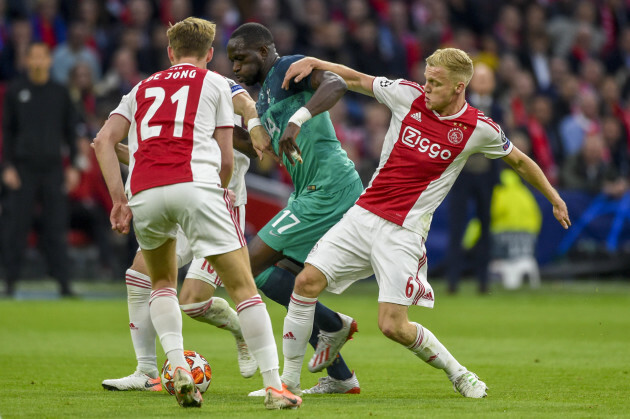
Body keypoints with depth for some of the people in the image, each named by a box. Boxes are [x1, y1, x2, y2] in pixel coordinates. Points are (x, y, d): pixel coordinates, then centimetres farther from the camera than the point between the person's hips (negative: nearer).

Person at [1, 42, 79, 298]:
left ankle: (63, 282, -1)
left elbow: (70, 131, 13)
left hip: (53, 169, 1)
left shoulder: (60, 93, 10)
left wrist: (73, 165, 5)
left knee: (56, 227, -1)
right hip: (23, 168, -1)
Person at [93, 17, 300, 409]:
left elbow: (104, 140, 14)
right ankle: (274, 385, -6)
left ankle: (178, 367, 5)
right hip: (195, 183, -3)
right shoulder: (215, 83, 18)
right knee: (243, 286, 1)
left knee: (163, 283, 26)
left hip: (144, 193, 3)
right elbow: (226, 160, 11)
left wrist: (120, 200, 10)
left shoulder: (143, 88, 28)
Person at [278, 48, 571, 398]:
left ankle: (457, 372, 14)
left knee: (394, 326, -13)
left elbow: (519, 161, 12)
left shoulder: (479, 129, -5)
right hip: (364, 213, 4)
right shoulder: (409, 95, 0)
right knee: (307, 281, -11)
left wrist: (555, 199, 21)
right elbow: (357, 80, 13)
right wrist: (314, 63, 0)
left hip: (404, 231, -4)